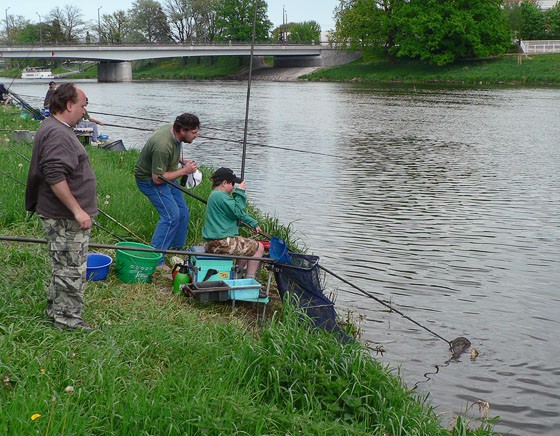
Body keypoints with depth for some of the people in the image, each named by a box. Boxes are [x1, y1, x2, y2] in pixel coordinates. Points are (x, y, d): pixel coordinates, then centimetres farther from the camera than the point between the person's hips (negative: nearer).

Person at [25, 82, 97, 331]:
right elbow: (55, 177, -30)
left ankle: (55, 309, 33)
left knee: (63, 266, 21)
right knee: (71, 269, -1)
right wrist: (78, 210, -26)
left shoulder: (52, 128, 15)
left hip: (61, 216, 11)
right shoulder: (57, 134, -22)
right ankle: (67, 319, 9)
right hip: (65, 219, -11)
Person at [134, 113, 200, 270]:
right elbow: (157, 178, -29)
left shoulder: (173, 130, -7)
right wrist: (184, 171, -24)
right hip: (149, 179, -9)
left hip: (165, 174, 10)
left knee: (183, 213, 9)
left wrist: (183, 161, 2)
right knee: (171, 215, -19)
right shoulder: (163, 146, -35)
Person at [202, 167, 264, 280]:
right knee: (258, 247, -2)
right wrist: (240, 192, -11)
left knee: (248, 245, 30)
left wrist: (253, 223, 21)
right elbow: (238, 212, -18)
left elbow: (238, 213, 24)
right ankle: (249, 280, -1)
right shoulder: (220, 195, -17)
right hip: (220, 243, -11)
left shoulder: (216, 195, 17)